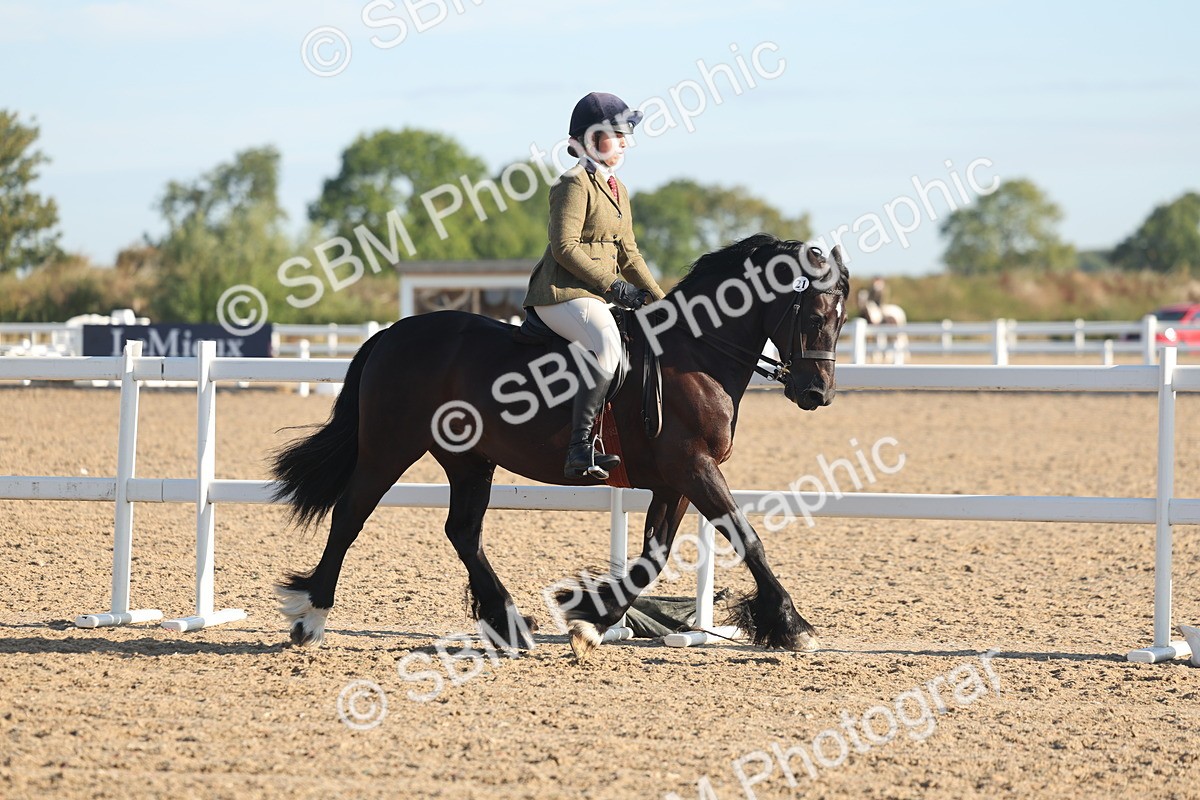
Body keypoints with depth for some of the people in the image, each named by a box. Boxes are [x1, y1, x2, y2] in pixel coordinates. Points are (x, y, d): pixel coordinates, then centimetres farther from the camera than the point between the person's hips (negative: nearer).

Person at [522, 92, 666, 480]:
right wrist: (614, 286, -19)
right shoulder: (575, 183, -9)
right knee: (608, 344, -35)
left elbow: (628, 255, 24)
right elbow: (565, 247, -18)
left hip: (597, 296, 10)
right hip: (562, 294, -10)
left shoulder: (618, 191, 21)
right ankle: (580, 450, -41)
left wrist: (659, 301, 13)